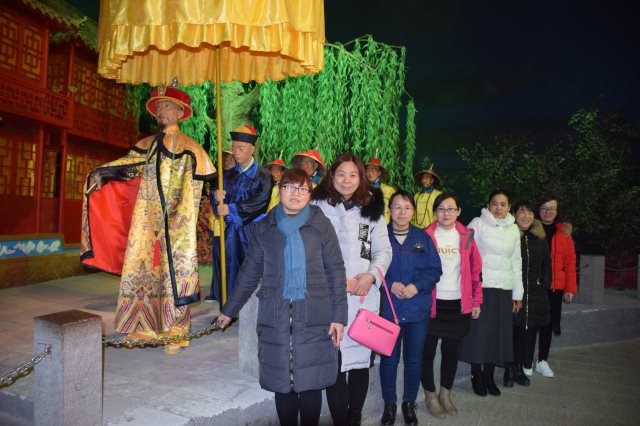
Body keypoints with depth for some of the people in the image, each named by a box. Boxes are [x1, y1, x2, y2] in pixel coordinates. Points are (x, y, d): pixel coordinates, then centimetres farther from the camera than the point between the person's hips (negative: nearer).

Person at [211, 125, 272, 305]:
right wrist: (217, 197, -17)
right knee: (229, 271, 5)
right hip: (229, 231, 4)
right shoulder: (229, 174, 13)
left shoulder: (262, 176, -2)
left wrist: (231, 208, -17)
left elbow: (260, 201, -16)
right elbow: (217, 199, 8)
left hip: (250, 231, -4)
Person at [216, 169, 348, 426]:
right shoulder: (265, 228, 7)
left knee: (311, 382, 5)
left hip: (314, 317, -1)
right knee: (282, 382, 9)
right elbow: (249, 272, 12)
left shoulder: (321, 225, 1)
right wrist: (230, 309, 15)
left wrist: (339, 316, -5)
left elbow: (336, 272, 0)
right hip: (276, 317, 2)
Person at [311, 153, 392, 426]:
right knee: (333, 360, -3)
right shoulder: (318, 206, 3)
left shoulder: (372, 209, 11)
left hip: (364, 295, 2)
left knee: (361, 357, 9)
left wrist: (372, 274, -7)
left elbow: (384, 250, 10)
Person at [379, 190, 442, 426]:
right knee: (389, 359, 8)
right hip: (388, 308, -2)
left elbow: (434, 269, 2)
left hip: (418, 307, 2)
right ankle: (389, 404, 27)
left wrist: (417, 286, -13)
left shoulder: (423, 237, 5)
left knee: (414, 359, 12)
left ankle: (409, 403, 31)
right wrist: (390, 284, -18)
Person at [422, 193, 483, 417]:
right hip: (431, 304, -2)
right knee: (428, 350, 5)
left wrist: (476, 301, 5)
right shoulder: (426, 236, -4)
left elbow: (475, 270, 7)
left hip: (458, 304, 3)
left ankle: (445, 394, 32)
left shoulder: (466, 236, 5)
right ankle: (430, 395, 24)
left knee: (451, 351, 13)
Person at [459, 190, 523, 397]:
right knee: (478, 331, 0)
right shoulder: (477, 224, -2)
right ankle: (476, 375, 16)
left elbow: (516, 262, 15)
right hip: (480, 286, -4)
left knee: (498, 333, 7)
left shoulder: (513, 229, 12)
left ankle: (489, 376, 22)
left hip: (504, 289, 4)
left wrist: (517, 294, 14)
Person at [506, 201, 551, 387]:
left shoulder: (539, 237, 10)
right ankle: (510, 370, 13)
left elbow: (546, 262, 18)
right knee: (512, 331, 0)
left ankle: (523, 368, 23)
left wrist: (544, 283, 8)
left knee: (530, 331, 9)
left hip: (535, 294, 5)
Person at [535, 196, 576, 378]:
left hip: (555, 287, 3)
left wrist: (570, 288, 0)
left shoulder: (564, 232, 7)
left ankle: (542, 361, 26)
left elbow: (570, 261, 5)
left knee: (548, 323, 11)